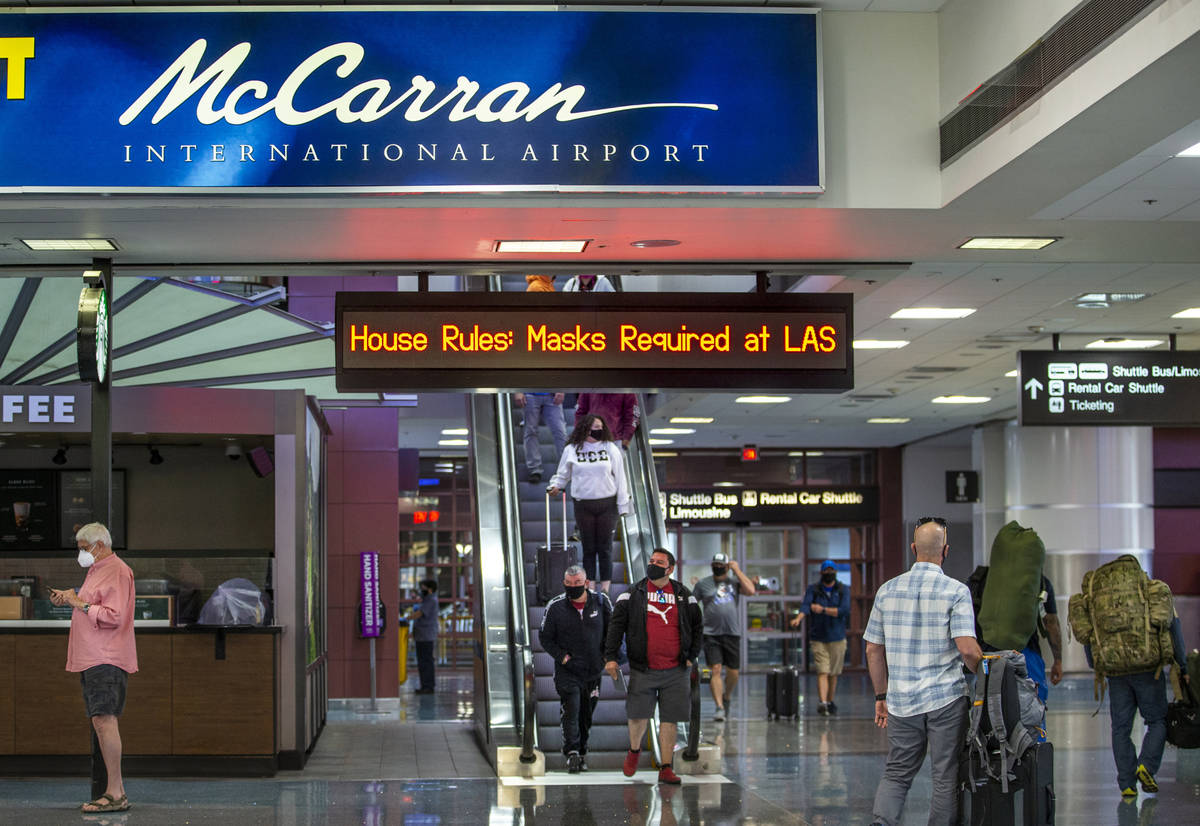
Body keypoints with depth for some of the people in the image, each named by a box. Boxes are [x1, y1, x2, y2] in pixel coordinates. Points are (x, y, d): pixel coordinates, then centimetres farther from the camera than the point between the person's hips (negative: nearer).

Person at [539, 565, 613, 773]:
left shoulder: (600, 601, -1)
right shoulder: (555, 606, -5)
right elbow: (545, 637, 2)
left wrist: (608, 655, 2)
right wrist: (561, 656, -9)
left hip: (593, 670, 2)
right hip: (567, 670, -2)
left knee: (586, 714, 11)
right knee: (570, 711, -17)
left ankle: (582, 752, 24)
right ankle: (572, 752, -20)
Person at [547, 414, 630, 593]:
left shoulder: (610, 448, 4)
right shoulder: (572, 450, 3)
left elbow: (620, 477, 5)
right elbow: (562, 474, 15)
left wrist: (623, 505, 1)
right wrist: (555, 485, -7)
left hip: (607, 504, 0)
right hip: (583, 504, 0)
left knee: (605, 546, 3)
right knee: (588, 546, 5)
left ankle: (606, 584, 11)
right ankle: (590, 583, 13)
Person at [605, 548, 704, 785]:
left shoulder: (684, 595, 8)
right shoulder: (634, 594, 3)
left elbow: (697, 626, 17)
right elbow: (617, 625, 2)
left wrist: (691, 656, 10)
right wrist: (610, 656, -6)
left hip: (675, 670, 1)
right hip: (642, 669, -1)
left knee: (670, 719, 2)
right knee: (638, 715, 2)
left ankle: (666, 768, 9)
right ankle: (634, 750, 31)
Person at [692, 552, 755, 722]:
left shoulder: (734, 581, 9)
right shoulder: (703, 584, 5)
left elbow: (751, 591, -8)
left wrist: (738, 571, -5)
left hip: (732, 633, 2)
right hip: (711, 634, -2)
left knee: (733, 673, 7)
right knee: (716, 670, -13)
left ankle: (726, 696, 35)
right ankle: (719, 707, -16)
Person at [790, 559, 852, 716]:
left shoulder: (844, 590, 4)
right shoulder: (813, 589, 4)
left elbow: (844, 611, -10)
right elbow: (805, 606, -14)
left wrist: (823, 609, -14)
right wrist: (798, 618, -34)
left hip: (837, 638, 1)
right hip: (818, 638, -1)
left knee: (833, 673, 9)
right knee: (822, 672, -13)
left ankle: (830, 701, 24)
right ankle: (822, 703, -22)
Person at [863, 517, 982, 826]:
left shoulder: (888, 590, 4)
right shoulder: (955, 591, -8)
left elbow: (873, 650, 8)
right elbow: (967, 649, -16)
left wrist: (881, 696, 17)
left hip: (901, 700, 4)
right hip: (946, 698, -3)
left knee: (897, 773, 13)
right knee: (945, 777, 6)